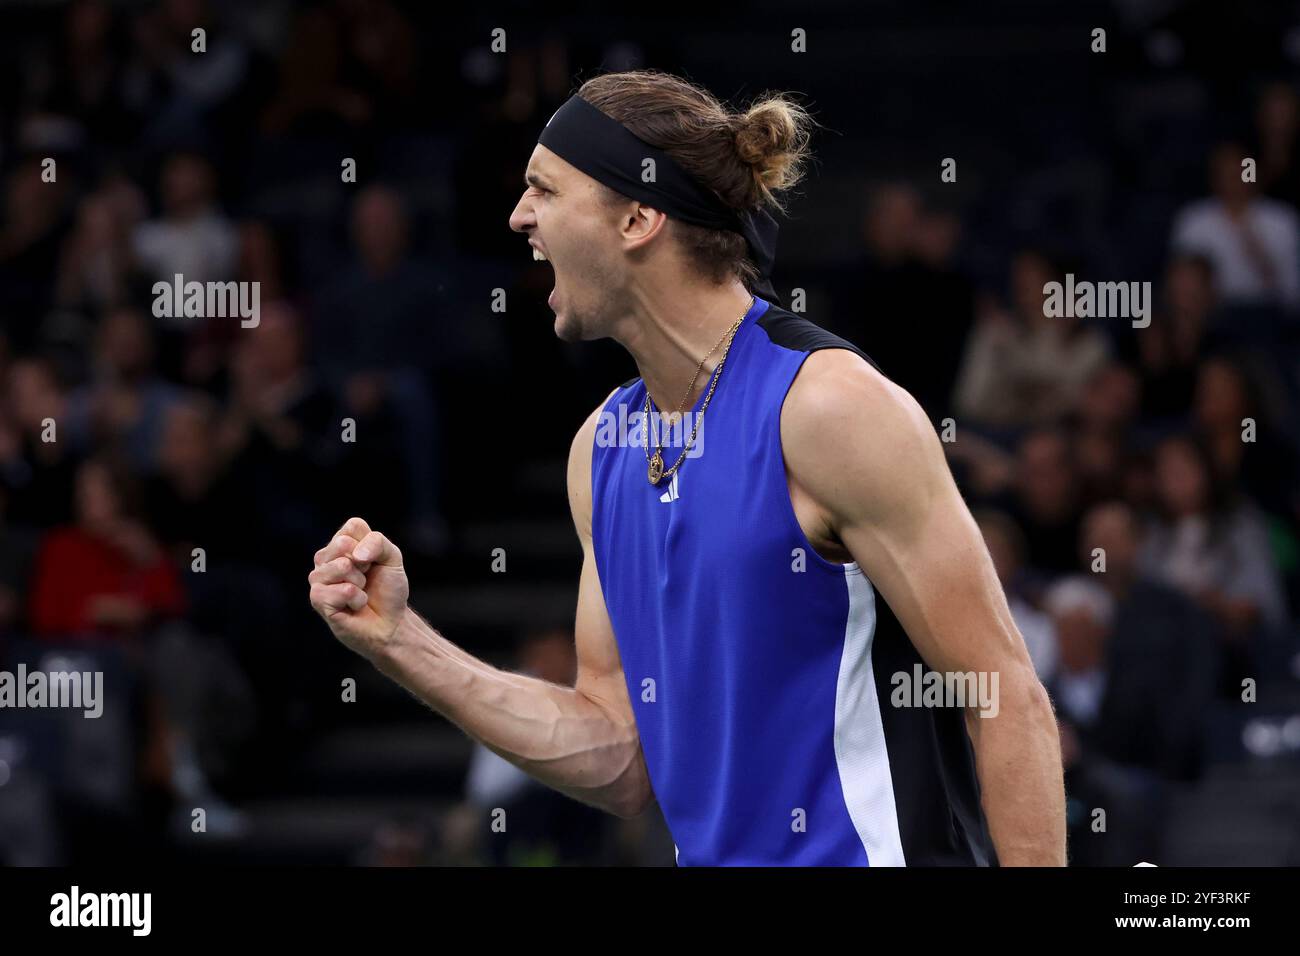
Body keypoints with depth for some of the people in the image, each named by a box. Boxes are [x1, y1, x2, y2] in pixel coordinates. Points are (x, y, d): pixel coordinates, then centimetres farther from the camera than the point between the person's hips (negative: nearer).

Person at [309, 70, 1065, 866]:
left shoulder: (832, 406, -13)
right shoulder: (602, 446, 9)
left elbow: (1010, 700, -14)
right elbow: (623, 760, 10)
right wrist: (400, 643, 4)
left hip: (871, 853, -7)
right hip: (715, 855, 7)